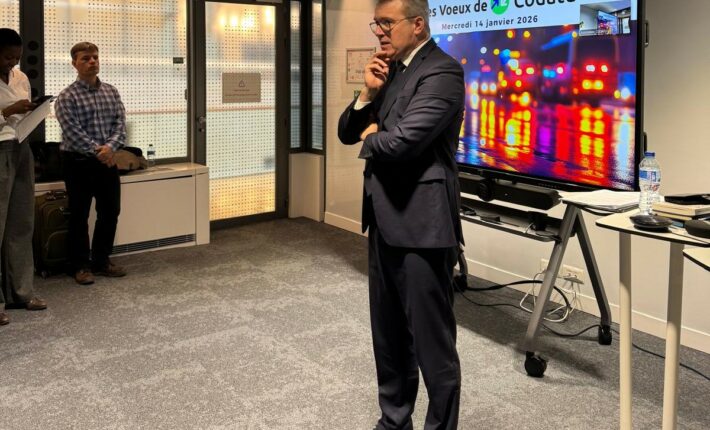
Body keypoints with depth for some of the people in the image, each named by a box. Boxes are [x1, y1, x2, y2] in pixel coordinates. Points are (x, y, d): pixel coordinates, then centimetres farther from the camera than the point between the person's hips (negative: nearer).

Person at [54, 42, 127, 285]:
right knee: (79, 216, 2)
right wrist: (97, 151, -19)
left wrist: (110, 147, -16)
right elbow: (72, 132, -15)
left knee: (110, 212, 9)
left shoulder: (111, 92, 9)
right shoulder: (67, 97, -6)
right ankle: (80, 266, 13)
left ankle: (101, 261, 23)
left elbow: (120, 124, 0)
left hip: (108, 161, 5)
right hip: (79, 163, -5)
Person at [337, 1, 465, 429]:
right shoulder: (389, 70, 15)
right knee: (388, 333, 18)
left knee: (432, 339, 1)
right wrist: (368, 92, -3)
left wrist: (370, 139, -3)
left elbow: (401, 141, -25)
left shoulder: (442, 71, -14)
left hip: (420, 223, -9)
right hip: (385, 221, 9)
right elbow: (348, 133, 14)